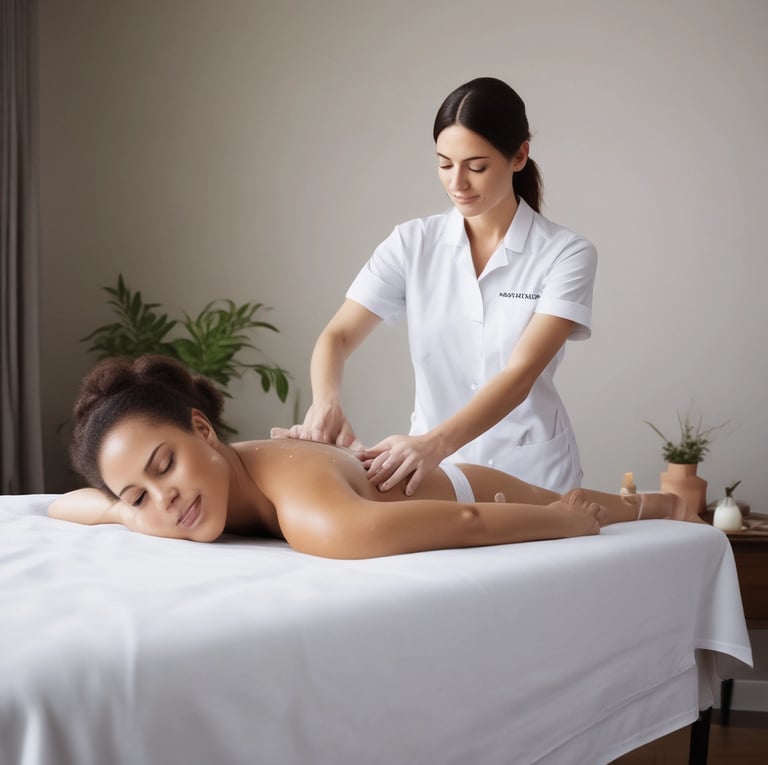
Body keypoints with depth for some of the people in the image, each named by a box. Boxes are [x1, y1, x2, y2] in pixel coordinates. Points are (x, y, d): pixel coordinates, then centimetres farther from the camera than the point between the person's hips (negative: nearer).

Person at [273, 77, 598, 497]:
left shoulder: (566, 254, -7)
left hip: (531, 475, -2)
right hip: (434, 474, 2)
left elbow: (520, 374, -18)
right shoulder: (412, 243, 1)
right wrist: (326, 402, -27)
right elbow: (337, 336, -5)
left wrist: (434, 444, -34)